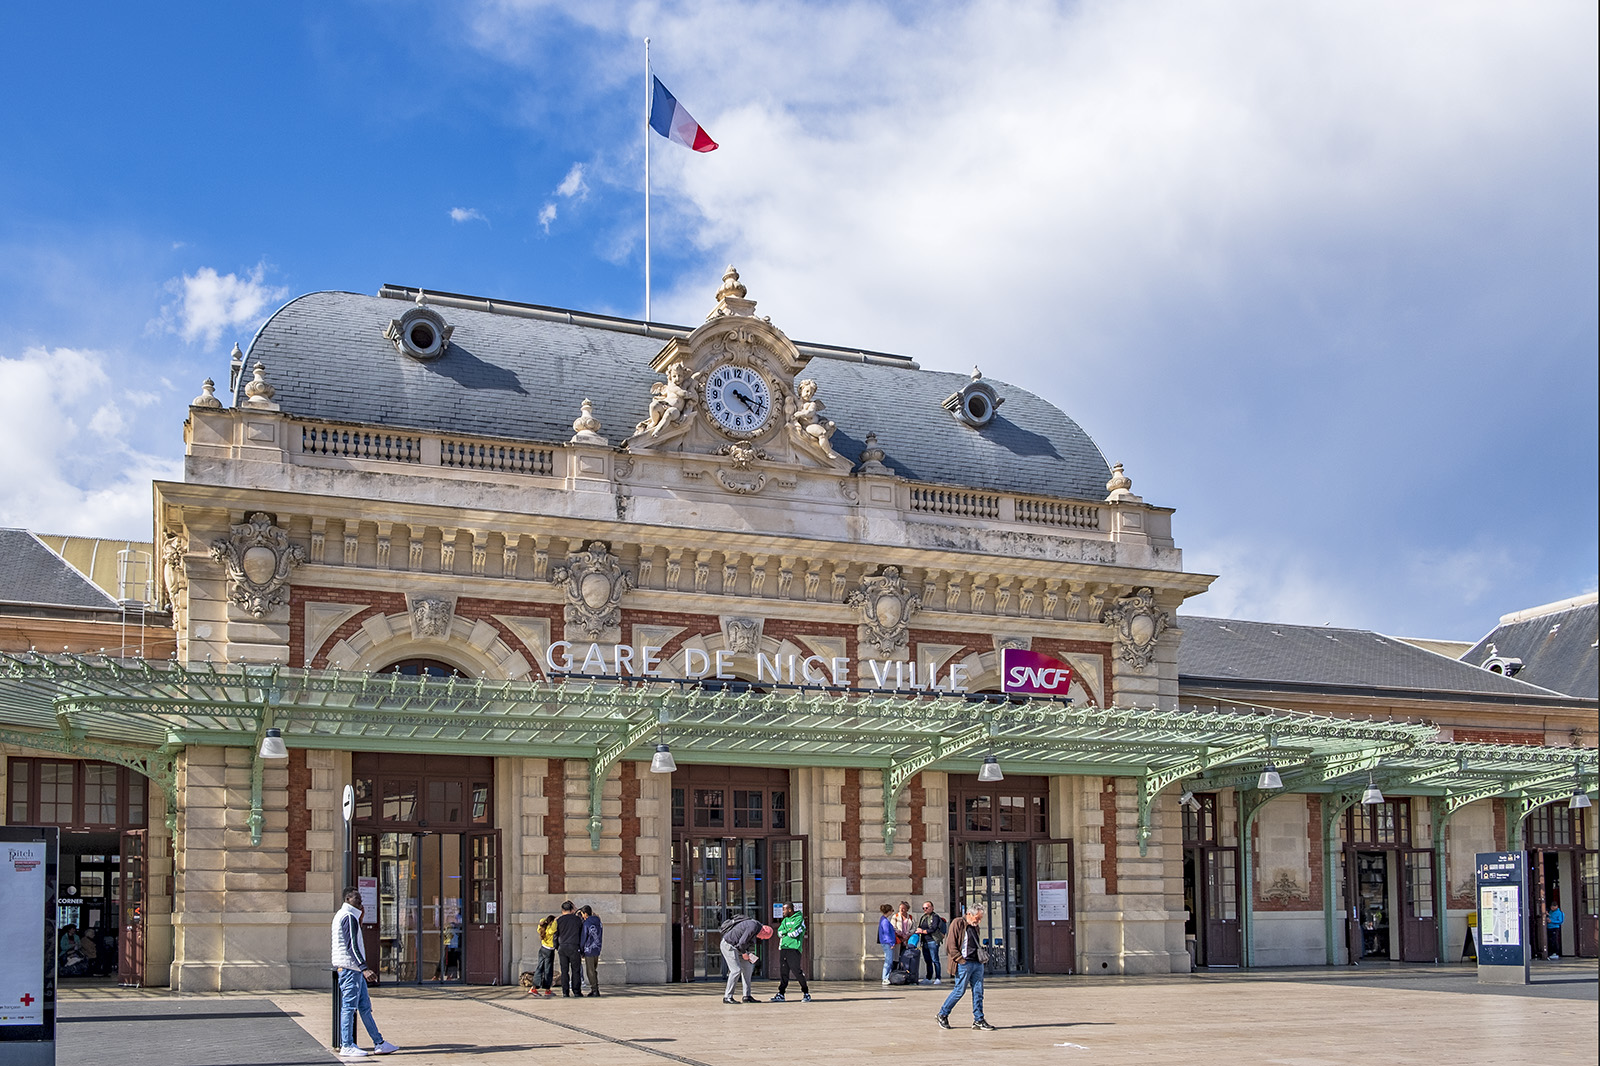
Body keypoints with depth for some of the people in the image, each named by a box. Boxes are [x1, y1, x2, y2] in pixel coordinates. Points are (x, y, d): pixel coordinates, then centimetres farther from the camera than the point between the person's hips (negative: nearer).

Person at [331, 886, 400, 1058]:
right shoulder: (348, 917, -14)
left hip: (354, 969, 11)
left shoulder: (342, 915, 20)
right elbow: (351, 945, -22)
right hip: (350, 968, -11)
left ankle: (379, 1043, 11)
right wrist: (364, 968, -26)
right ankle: (347, 1046, -2)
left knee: (365, 1006, 10)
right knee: (349, 1006, -6)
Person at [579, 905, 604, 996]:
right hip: (597, 950, 7)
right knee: (594, 970, 16)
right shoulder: (598, 922, 7)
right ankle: (596, 989, 16)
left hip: (589, 950, -7)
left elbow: (583, 938, -10)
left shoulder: (586, 924, -14)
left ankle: (594, 990, 0)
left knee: (590, 971, 1)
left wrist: (581, 950, 2)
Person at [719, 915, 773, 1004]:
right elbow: (742, 942, -24)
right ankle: (727, 997, -9)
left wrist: (748, 954, 5)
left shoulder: (755, 926, 12)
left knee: (746, 968, 9)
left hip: (735, 946, 11)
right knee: (736, 970, -14)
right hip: (728, 945, -11)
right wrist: (744, 953, -9)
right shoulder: (753, 927, -21)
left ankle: (747, 996, 11)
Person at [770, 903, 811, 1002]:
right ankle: (781, 994, 6)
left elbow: (795, 933, -13)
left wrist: (785, 932, 4)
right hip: (783, 948, 7)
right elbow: (779, 932, 9)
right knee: (783, 972, 4)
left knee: (796, 970, -11)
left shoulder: (799, 919, -2)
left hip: (793, 948, -7)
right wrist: (788, 931, -7)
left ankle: (806, 993, -3)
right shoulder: (785, 920, 21)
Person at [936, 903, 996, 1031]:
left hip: (977, 963, 7)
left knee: (978, 992, 4)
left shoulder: (975, 927, 17)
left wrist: (982, 952, 13)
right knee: (959, 991, -3)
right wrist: (961, 960, -14)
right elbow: (951, 945, -11)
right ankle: (943, 1015, 12)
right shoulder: (957, 924, -7)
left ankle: (979, 1019, 8)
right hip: (964, 964, -7)